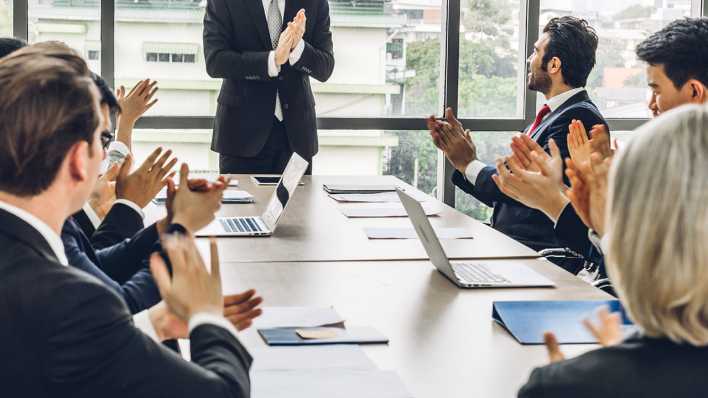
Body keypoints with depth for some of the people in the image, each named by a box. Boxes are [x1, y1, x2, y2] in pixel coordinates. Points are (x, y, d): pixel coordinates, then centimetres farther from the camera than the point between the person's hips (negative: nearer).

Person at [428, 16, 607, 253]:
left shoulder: (578, 117, -12)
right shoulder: (551, 117, 17)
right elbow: (500, 196, 17)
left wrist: (470, 164, -6)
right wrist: (460, 156, 8)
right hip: (505, 243, 9)